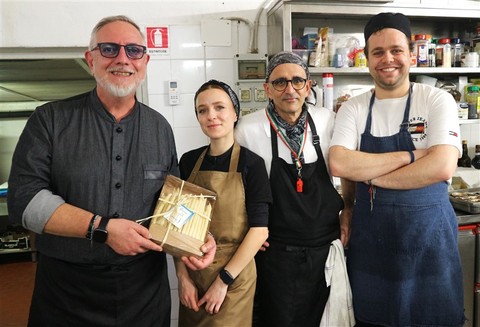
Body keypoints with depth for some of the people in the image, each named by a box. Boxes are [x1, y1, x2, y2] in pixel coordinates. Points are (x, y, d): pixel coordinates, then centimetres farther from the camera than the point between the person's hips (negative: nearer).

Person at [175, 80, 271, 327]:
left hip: (233, 275, -3)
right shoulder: (188, 161, 0)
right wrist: (182, 276, -5)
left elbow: (259, 230, -13)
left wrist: (223, 280, -14)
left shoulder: (251, 163, -10)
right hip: (192, 273, 4)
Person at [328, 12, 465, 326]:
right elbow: (339, 164, -14)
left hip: (429, 236, -1)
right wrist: (408, 155, -16)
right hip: (370, 239, 2)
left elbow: (442, 167, -17)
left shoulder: (438, 101, -4)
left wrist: (371, 175, -14)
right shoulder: (353, 109, 0)